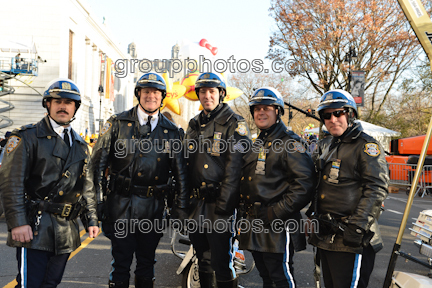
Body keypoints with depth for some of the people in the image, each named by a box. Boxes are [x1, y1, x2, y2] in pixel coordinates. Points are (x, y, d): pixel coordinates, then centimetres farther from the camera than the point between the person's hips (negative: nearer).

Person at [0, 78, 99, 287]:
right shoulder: (27, 137, -3)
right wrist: (18, 222, -17)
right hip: (35, 228, -5)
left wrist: (91, 220, 15)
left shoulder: (80, 145, 16)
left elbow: (87, 186, 20)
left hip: (66, 231, 6)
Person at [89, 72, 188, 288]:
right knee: (121, 262, 6)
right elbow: (98, 162, 1)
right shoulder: (118, 123, 1)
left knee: (147, 263, 15)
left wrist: (182, 206, 4)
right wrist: (98, 200, -3)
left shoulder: (171, 131, 6)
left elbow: (180, 171, 7)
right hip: (122, 203, -2)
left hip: (154, 206, 2)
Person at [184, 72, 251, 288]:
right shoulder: (194, 124, 14)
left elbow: (234, 169, -14)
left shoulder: (234, 124, -7)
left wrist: (223, 207, -18)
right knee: (203, 261, 19)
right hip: (198, 204, 7)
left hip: (220, 204, -6)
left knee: (221, 265, -2)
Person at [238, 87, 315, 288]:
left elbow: (304, 184, -18)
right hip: (255, 225, 8)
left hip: (277, 227, -8)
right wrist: (246, 208, 15)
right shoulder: (256, 144, 18)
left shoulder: (290, 143, -9)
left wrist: (276, 213, -20)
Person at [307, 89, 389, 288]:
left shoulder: (366, 146, -9)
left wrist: (357, 226, -22)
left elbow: (377, 189, -17)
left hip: (350, 241, -8)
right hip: (326, 239, 9)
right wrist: (312, 214, 19)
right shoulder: (330, 148, 18)